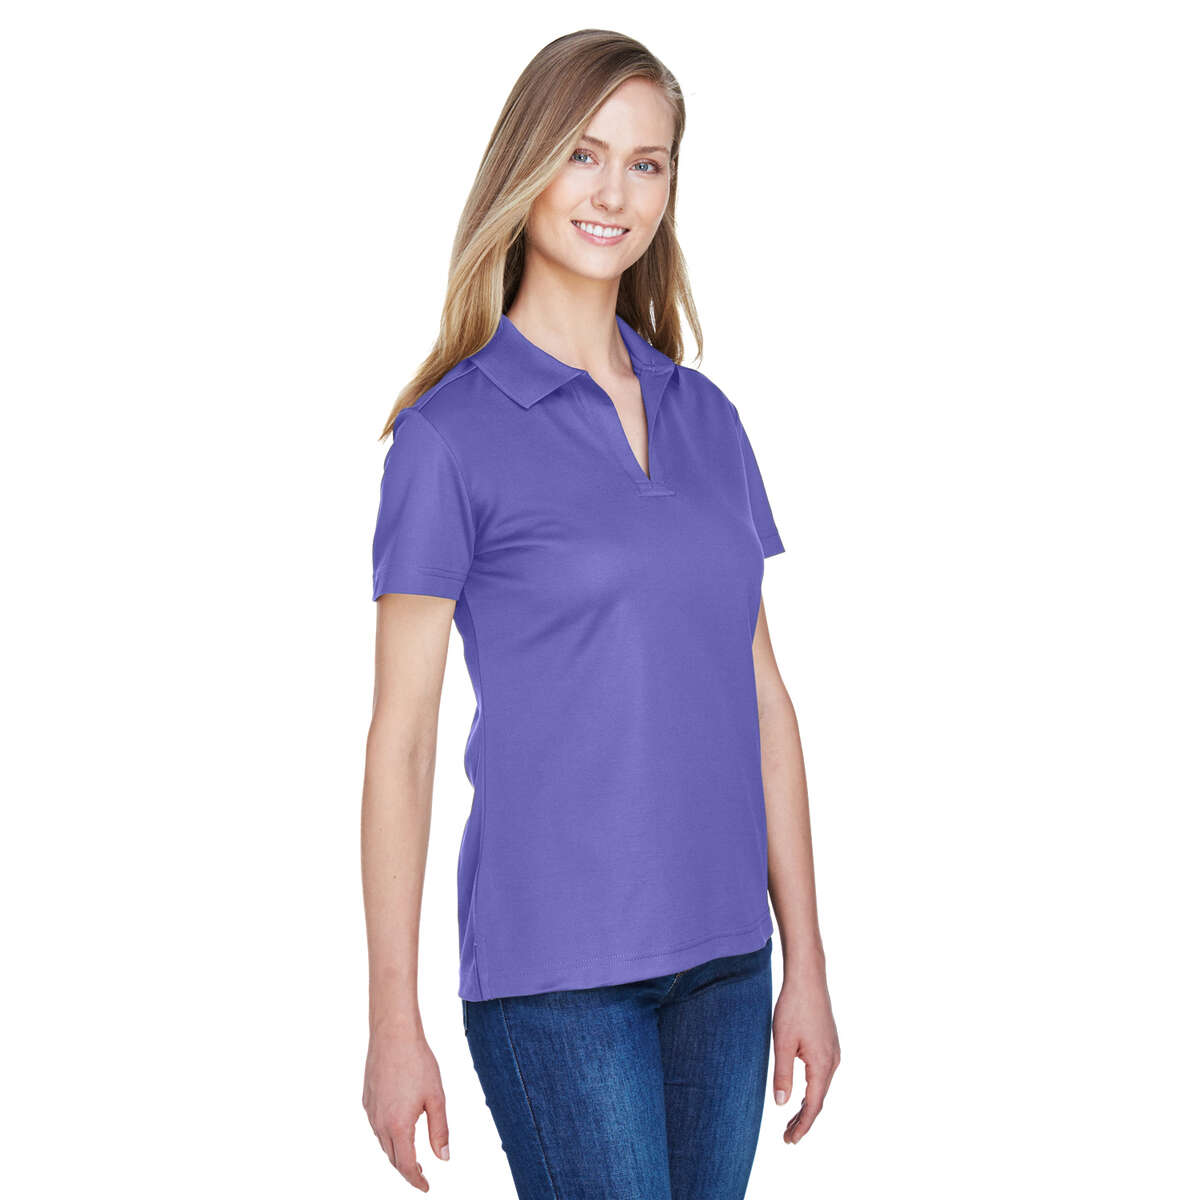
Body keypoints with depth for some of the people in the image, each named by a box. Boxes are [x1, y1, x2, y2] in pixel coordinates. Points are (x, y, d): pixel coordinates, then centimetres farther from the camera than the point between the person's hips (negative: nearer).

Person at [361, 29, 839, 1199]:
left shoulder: (705, 417, 10)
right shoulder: (451, 434, -5)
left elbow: (760, 694, 11)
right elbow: (400, 739, -6)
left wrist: (805, 961, 8)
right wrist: (393, 1024, -7)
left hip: (722, 959, 5)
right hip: (555, 965, -5)